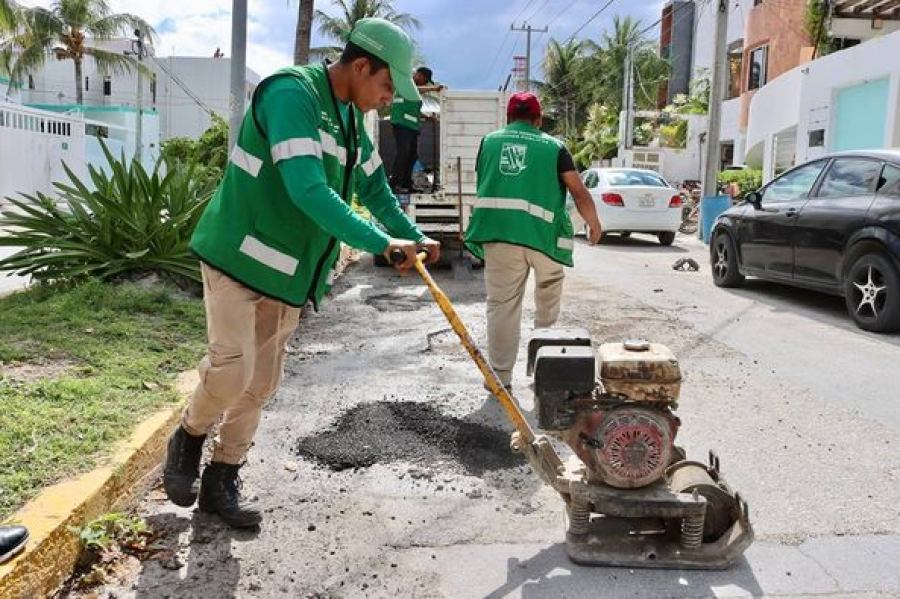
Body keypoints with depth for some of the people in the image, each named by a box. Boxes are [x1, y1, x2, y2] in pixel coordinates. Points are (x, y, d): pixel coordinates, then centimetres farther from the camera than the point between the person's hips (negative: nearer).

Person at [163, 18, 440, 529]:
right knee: (232, 368, -13)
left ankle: (221, 483, 23)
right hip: (240, 256, -8)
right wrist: (382, 244, -28)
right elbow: (308, 191, -29)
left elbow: (375, 188, 22)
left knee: (262, 383, 8)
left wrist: (413, 237, 8)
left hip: (291, 273, 8)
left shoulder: (352, 121, 10)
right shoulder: (291, 93, -19)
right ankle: (188, 441, 19)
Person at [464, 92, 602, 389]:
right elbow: (580, 193, 7)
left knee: (502, 303, 5)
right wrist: (594, 224, 23)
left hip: (497, 230, 1)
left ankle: (500, 375, 6)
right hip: (541, 232, -1)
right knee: (549, 289, 21)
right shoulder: (553, 146, 9)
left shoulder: (489, 141, 15)